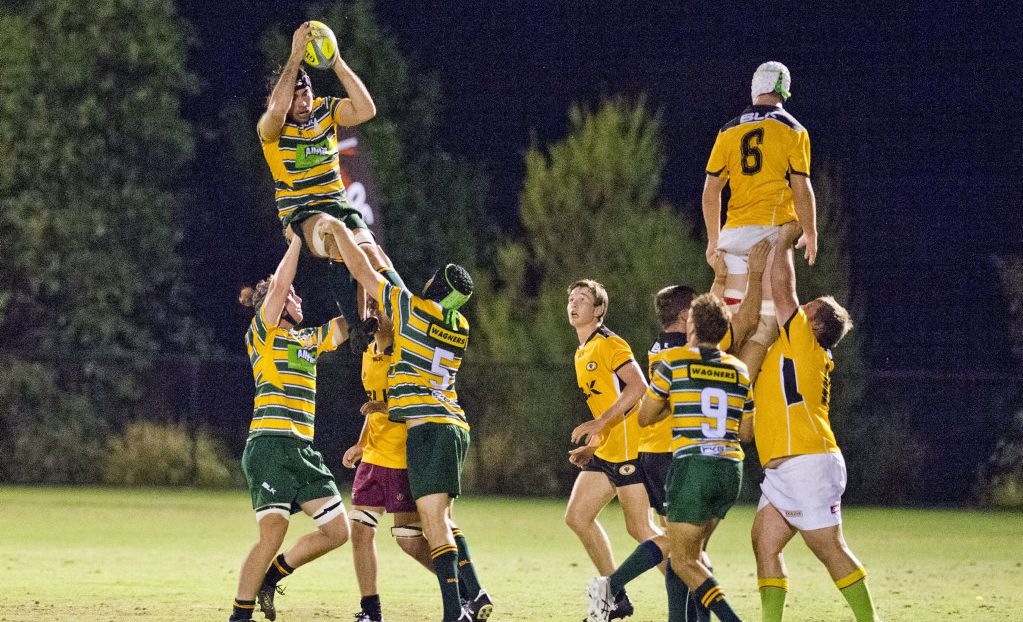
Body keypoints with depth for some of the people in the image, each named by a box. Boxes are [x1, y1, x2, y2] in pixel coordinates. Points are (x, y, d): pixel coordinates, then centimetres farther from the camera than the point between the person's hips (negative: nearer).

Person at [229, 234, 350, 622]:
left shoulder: (309, 342, 21)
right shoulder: (262, 335, 1)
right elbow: (279, 286, -12)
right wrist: (297, 240, -6)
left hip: (303, 451, 8)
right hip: (271, 445, -8)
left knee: (337, 531, 2)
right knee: (272, 535, -17)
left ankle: (271, 576, 18)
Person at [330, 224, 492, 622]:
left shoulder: (412, 308, -4)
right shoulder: (461, 328, 15)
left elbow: (360, 269, 3)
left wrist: (338, 229, 15)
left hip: (427, 426, -8)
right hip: (455, 426, 8)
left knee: (434, 522, -12)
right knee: (441, 521, 16)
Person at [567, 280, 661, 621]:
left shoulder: (609, 344, -9)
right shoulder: (582, 354, 19)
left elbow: (637, 387, -22)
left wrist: (598, 424, -25)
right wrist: (591, 447, 18)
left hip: (629, 446, -10)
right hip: (606, 451, 10)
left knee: (640, 529, -9)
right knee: (577, 516, 4)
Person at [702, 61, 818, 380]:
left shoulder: (729, 132, 11)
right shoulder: (793, 131, 0)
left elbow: (711, 191, 12)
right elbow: (801, 190, -5)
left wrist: (713, 239, 20)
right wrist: (810, 234, 6)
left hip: (735, 233, 4)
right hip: (775, 230, -4)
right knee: (768, 319, -6)